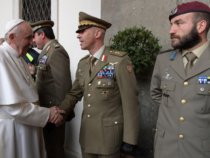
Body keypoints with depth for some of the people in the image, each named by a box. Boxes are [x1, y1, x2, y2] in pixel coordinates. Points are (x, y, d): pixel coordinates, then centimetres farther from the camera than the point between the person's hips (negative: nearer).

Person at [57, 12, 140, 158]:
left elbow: (130, 102, -15)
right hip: (86, 132, 6)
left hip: (109, 133, -6)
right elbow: (74, 94, 9)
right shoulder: (82, 64, 6)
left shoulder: (119, 61, -15)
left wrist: (130, 139, -14)